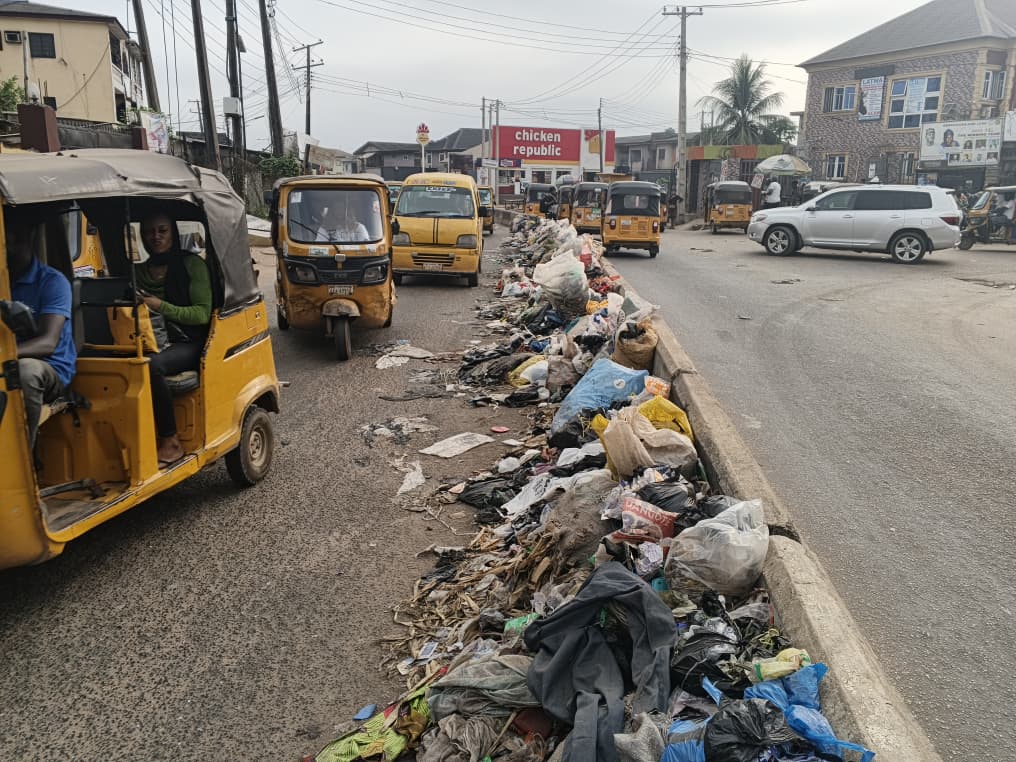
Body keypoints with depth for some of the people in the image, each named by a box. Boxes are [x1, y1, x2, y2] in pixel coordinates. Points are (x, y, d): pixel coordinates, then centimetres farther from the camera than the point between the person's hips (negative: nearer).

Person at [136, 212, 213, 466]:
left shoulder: (192, 264, 2)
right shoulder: (139, 272, 17)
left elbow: (203, 313, -6)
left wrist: (161, 306, -18)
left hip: (190, 344, -4)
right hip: (157, 343, 4)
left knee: (151, 366, -35)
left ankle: (171, 443, -26)